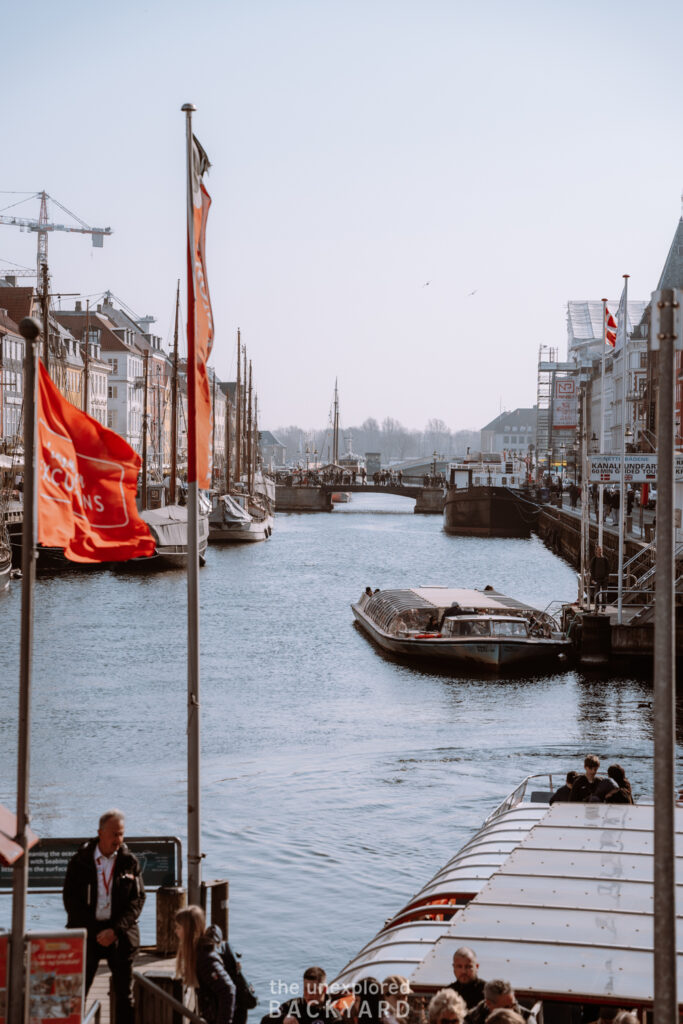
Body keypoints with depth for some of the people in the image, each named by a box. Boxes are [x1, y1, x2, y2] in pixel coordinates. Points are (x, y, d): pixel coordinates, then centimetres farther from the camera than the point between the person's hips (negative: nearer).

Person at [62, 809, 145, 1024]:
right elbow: (70, 899, -1)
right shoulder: (80, 861, 0)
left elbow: (137, 899, 0)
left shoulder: (130, 862, 3)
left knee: (125, 994, 6)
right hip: (86, 933, -1)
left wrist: (115, 930, -12)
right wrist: (95, 932, -9)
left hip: (120, 934, 1)